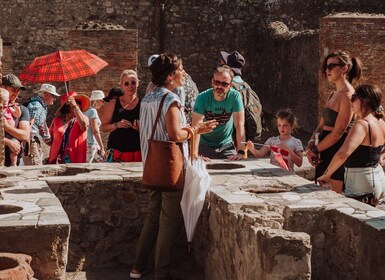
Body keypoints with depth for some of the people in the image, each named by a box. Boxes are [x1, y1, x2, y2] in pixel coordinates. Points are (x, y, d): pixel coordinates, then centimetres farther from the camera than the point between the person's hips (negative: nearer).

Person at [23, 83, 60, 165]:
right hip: (31, 142, -10)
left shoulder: (42, 106, 19)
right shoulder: (36, 105, -13)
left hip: (36, 143, 10)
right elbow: (28, 126, -20)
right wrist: (27, 146, -23)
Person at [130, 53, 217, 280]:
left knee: (154, 216, 17)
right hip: (171, 167, -9)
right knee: (170, 221, 0)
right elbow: (176, 135, -24)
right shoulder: (171, 99, -16)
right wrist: (196, 129, -8)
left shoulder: (147, 99, 10)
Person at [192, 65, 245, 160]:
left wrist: (241, 152, -23)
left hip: (226, 146, 1)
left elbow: (239, 125, -15)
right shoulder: (202, 98, -16)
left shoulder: (235, 96, -14)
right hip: (205, 146, -1)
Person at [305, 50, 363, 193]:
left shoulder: (347, 96, -13)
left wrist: (315, 150, -9)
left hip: (338, 153, -9)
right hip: (327, 153, 9)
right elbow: (321, 125, 14)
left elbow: (338, 133, -16)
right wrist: (311, 145, -2)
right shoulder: (334, 95, 15)